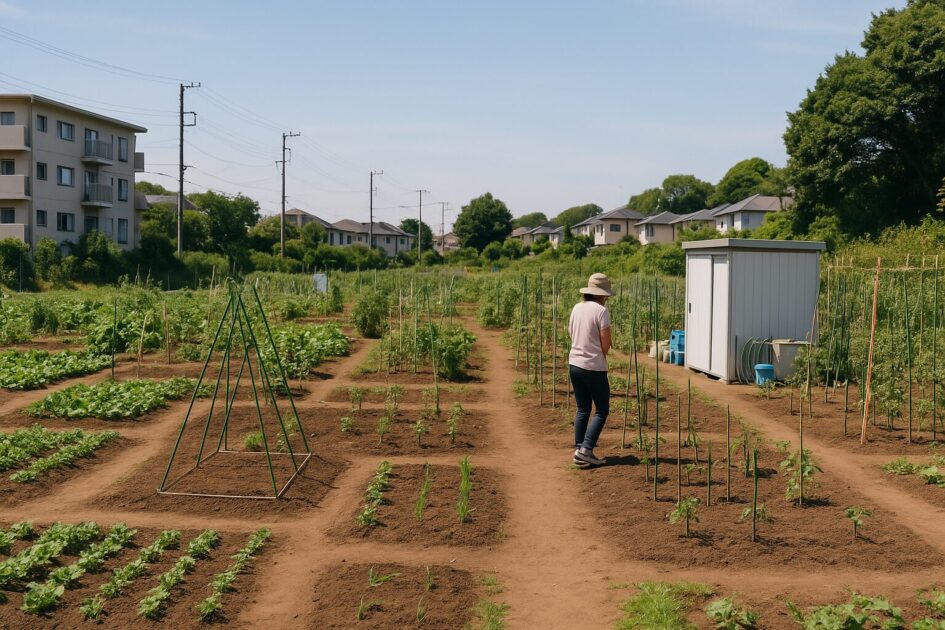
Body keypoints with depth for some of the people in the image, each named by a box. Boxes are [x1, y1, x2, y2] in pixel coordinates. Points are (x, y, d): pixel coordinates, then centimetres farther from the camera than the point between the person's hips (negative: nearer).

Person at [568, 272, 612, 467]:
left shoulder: (577, 308, 7)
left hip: (574, 364, 7)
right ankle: (586, 449, -5)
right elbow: (606, 345, -13)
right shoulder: (601, 310, -13)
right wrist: (601, 356, 7)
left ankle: (579, 451, 13)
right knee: (602, 410, 4)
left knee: (582, 409, 14)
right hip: (594, 367, -7)